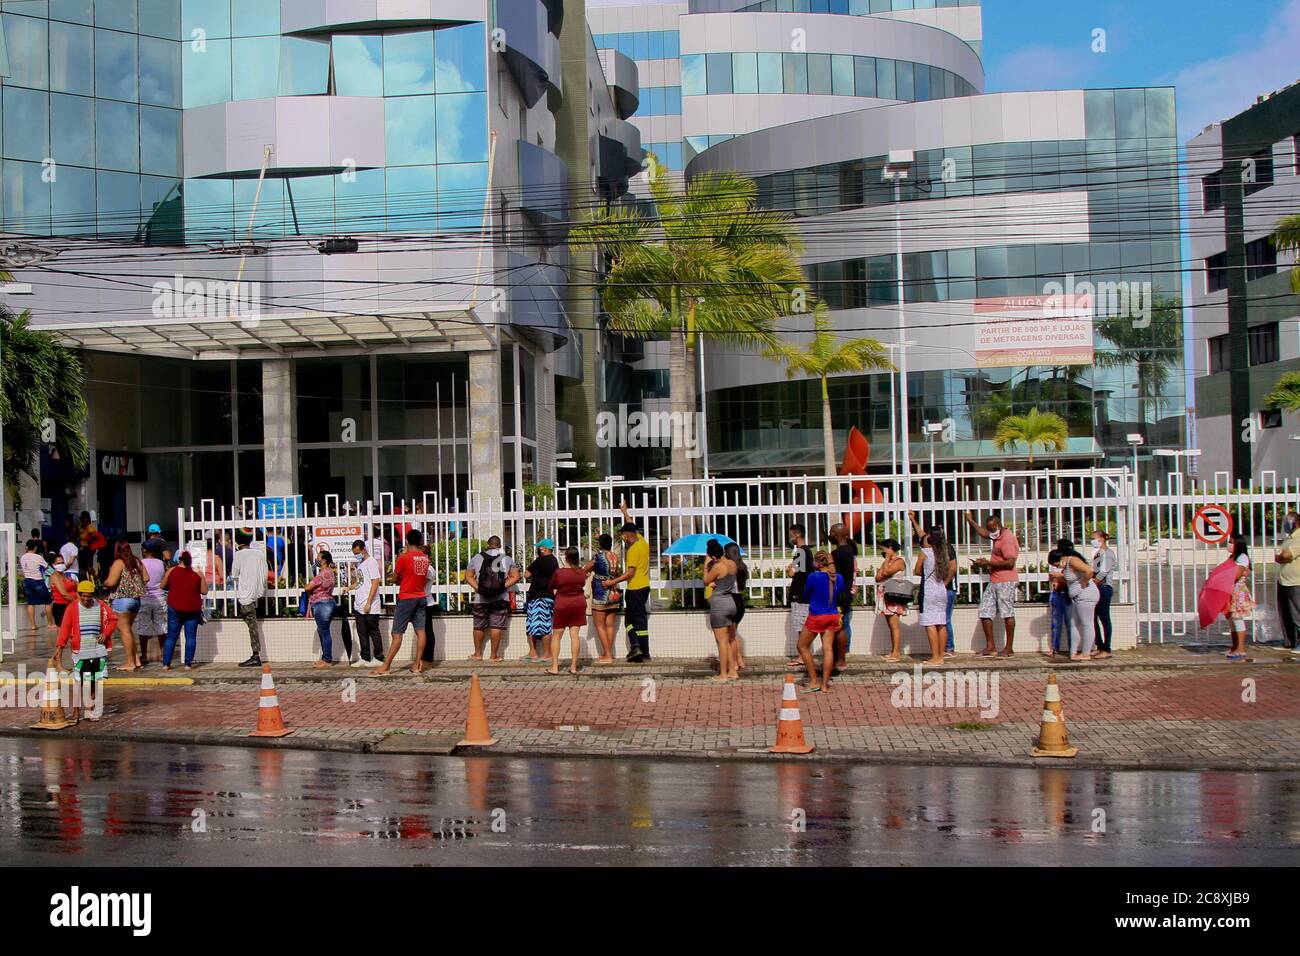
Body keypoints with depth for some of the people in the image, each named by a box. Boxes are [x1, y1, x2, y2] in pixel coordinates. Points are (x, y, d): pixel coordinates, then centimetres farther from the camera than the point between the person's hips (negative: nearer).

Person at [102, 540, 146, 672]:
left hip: (122, 599, -7)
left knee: (125, 630, -2)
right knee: (129, 629, 17)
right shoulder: (137, 562, 10)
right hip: (136, 598, 7)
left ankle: (130, 663, -1)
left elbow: (111, 582, -17)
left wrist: (104, 582, 4)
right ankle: (137, 660, 14)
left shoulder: (119, 563, -10)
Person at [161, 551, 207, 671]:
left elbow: (163, 586, 8)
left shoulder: (171, 571, -3)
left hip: (175, 608, 1)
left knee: (171, 636, 8)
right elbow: (204, 591, 1)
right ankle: (188, 664, 0)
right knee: (191, 636, 4)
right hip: (193, 609, 0)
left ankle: (166, 663, 6)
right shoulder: (197, 573, -3)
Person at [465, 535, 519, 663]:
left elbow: (468, 576, 2)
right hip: (500, 598, -1)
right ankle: (494, 655, 3)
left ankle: (478, 653, 21)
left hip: (480, 598, 1)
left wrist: (477, 587, -4)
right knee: (496, 626, 2)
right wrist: (503, 586, -5)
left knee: (479, 626, 12)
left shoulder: (477, 558, 4)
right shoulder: (508, 559, 2)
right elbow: (515, 577, -2)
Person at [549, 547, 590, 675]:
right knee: (574, 635, 4)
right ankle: (573, 666, 3)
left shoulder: (559, 573, -15)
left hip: (562, 604, -3)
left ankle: (554, 667, 4)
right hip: (579, 603, 3)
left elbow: (551, 587, 0)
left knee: (556, 636, 7)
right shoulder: (582, 572, -5)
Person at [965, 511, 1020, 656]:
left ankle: (1009, 648, 0)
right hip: (994, 582, 10)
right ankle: (990, 647, 6)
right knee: (985, 612, 4)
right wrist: (971, 521, 43)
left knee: (1007, 613, -5)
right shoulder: (998, 536, 17)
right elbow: (984, 534, 40)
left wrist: (988, 563, -19)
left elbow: (1010, 562, -23)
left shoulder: (1007, 538, -14)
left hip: (1005, 582, -10)